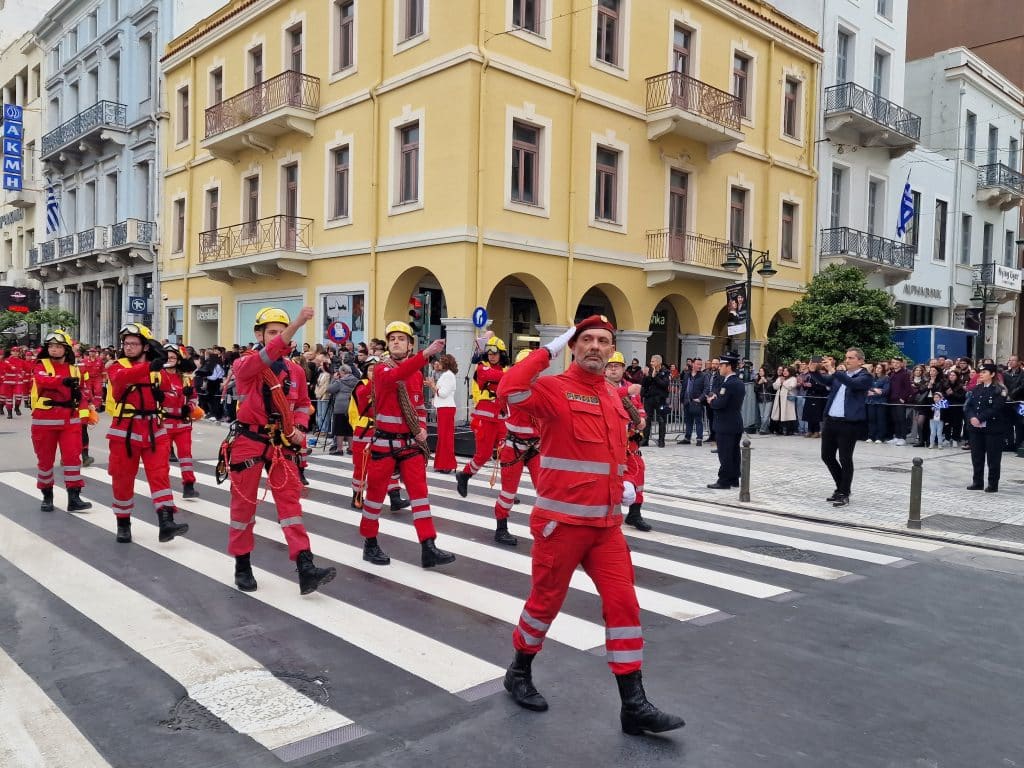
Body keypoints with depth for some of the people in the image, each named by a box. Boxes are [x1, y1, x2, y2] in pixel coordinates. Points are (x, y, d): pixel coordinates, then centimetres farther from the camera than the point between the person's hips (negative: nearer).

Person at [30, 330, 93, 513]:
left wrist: (84, 413, -4)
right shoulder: (41, 365, -2)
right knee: (45, 459, 8)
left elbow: (81, 393, 13)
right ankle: (47, 496, 22)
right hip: (45, 420, -2)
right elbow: (42, 381, -25)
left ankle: (74, 498, -4)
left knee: (73, 456, -6)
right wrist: (64, 381, -43)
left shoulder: (74, 370, 8)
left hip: (70, 420, 2)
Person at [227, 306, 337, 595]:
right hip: (249, 441, -3)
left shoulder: (295, 370, 5)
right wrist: (297, 324, -45)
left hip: (283, 443, 3)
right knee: (244, 502, 7)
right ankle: (242, 565, 24)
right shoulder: (245, 364, -9)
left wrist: (300, 429, -3)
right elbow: (263, 359, -33)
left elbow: (303, 404, 19)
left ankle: (305, 569, -7)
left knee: (290, 500, -3)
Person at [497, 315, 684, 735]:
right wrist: (548, 350, -22)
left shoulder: (614, 398, 11)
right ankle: (519, 673, 34)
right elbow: (509, 390, -32)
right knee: (545, 601, 9)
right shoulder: (555, 389, -11)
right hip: (561, 520, -6)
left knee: (623, 603, 3)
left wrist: (622, 485, 7)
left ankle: (634, 705, 12)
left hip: (606, 522, 6)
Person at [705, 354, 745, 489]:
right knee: (734, 453, 12)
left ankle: (724, 481, -1)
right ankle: (734, 479, 18)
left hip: (726, 425, -9)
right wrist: (715, 398, 8)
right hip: (737, 424, 9)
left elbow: (720, 404, -24)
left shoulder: (727, 384, -18)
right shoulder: (739, 383, 12)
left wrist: (711, 401, -5)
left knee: (725, 454, -4)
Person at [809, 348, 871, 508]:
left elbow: (853, 383, -24)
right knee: (827, 456, 12)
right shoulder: (840, 374, 15)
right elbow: (825, 380, 6)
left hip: (849, 423, -7)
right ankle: (841, 487, 29)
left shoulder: (865, 377, -5)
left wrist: (833, 371, -31)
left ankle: (844, 494, 11)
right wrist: (814, 371, -13)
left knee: (845, 459, -1)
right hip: (830, 420, 7)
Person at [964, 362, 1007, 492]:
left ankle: (993, 484, 9)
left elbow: (996, 409, -16)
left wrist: (980, 418, -20)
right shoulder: (976, 389, 12)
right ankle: (978, 482, 18)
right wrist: (972, 417, -14)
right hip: (975, 428, 6)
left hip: (993, 428, -5)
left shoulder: (999, 390, -6)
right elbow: (967, 406, 5)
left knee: (993, 458, 1)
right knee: (976, 457, 9)